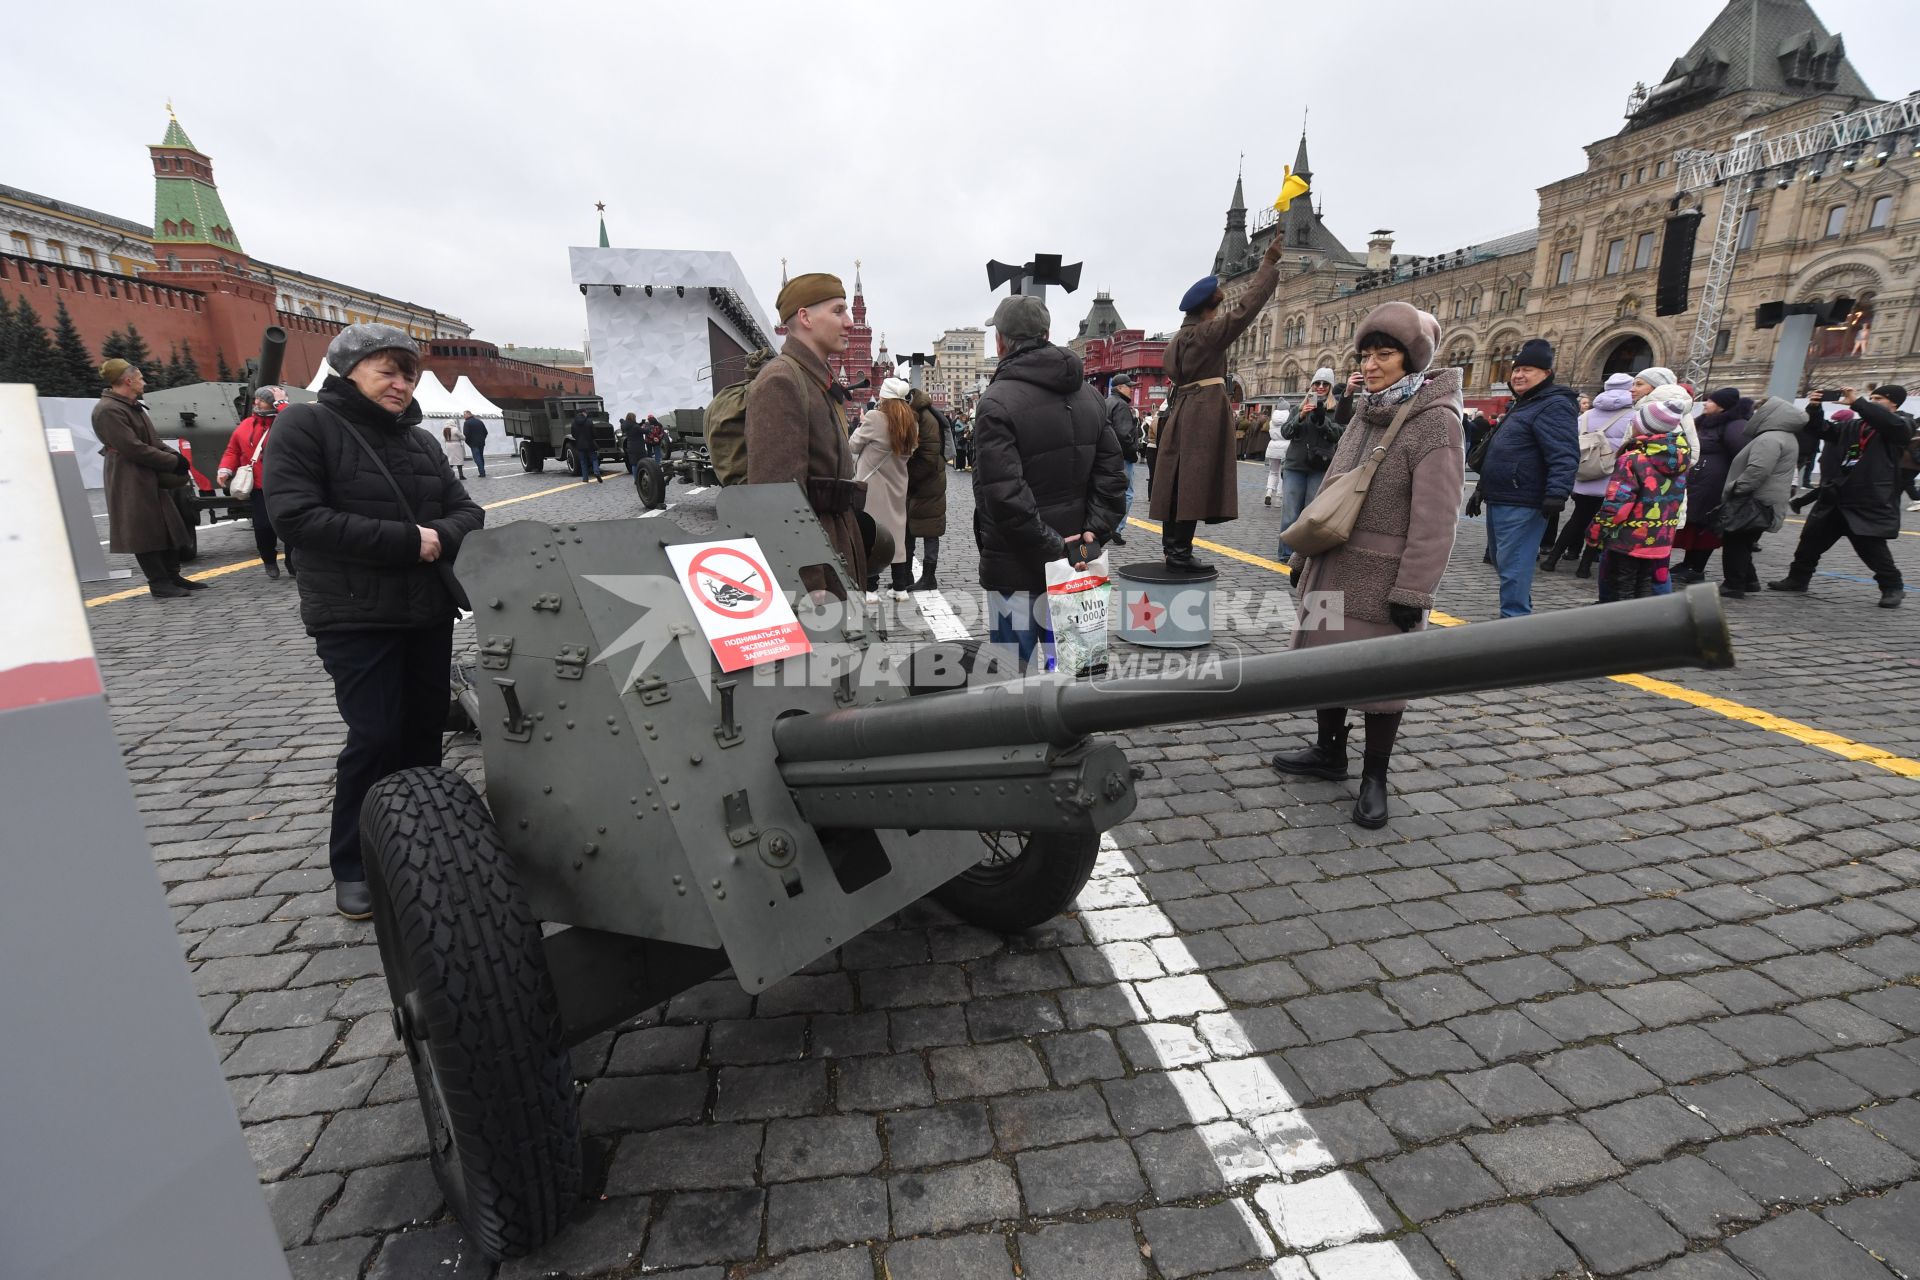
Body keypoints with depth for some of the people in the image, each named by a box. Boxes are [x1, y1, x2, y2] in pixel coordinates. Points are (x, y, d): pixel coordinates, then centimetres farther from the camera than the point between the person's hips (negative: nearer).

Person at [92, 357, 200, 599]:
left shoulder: (132, 406, 16)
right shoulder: (108, 410, -15)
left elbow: (152, 440, 18)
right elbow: (134, 448, -21)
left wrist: (173, 455, 1)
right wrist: (172, 462, -17)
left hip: (152, 478, 10)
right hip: (130, 481, -10)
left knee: (169, 526, 11)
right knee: (145, 531, -5)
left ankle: (172, 577, 19)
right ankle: (158, 583, 0)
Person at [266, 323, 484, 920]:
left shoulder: (421, 441, 13)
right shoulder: (306, 425, -4)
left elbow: (467, 512, 9)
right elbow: (296, 517, -15)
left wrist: (440, 536, -15)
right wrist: (405, 541, -20)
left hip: (429, 610, 6)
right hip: (354, 616, -5)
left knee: (425, 729, 9)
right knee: (376, 736, -7)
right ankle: (352, 866, 11)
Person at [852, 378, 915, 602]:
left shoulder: (874, 418, -16)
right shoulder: (911, 423, 1)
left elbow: (853, 446, -5)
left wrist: (861, 424, 12)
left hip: (871, 487, -5)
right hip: (896, 488, 5)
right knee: (896, 533, 12)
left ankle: (871, 589, 3)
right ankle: (900, 587, 16)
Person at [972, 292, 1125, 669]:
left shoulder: (997, 402, -14)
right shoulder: (1089, 395, 10)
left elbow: (1004, 496, -23)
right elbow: (1111, 476, 6)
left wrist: (1053, 547, -17)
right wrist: (1093, 535, 0)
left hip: (1016, 567, -7)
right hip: (1071, 566, 7)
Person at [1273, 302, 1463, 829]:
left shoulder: (1435, 421, -13)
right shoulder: (1366, 413, 11)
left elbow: (1434, 520, -18)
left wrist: (1413, 591, -21)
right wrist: (1304, 555, 16)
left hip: (1382, 578, -7)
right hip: (1334, 567, 7)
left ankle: (1375, 776, 19)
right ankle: (1329, 751, 33)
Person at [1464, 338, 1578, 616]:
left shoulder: (1554, 406, -11)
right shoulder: (1520, 404, 22)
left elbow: (1564, 456, -22)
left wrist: (1556, 494, -31)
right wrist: (1481, 489, 30)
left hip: (1522, 507, -10)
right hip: (1498, 501, 11)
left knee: (1513, 569, -10)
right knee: (1502, 564, 18)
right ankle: (1520, 612, 30)